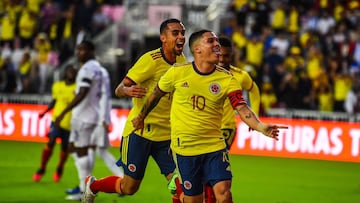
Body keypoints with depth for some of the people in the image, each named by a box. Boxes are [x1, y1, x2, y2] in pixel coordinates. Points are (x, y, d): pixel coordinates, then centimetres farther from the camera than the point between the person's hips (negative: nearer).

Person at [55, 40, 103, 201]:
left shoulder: (88, 69, -16)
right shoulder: (96, 67, 16)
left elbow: (82, 94, -24)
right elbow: (97, 94, 22)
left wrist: (63, 113, -25)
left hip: (84, 116, -10)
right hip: (81, 116, 10)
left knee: (81, 151, -6)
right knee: (73, 148, 13)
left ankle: (85, 192, -2)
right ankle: (87, 186, 14)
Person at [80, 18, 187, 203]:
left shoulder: (182, 61, 4)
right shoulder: (151, 60, -14)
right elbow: (119, 90, -14)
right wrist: (128, 90, -36)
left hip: (167, 135, 5)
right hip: (140, 130, -5)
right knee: (129, 187, 2)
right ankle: (92, 185, 30)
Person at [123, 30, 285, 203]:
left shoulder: (227, 79, -6)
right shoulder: (177, 73, -6)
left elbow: (242, 109, -17)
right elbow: (156, 94, 12)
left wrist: (261, 127, -35)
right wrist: (141, 117, 25)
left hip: (215, 145, 0)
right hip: (184, 148, 0)